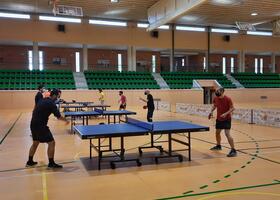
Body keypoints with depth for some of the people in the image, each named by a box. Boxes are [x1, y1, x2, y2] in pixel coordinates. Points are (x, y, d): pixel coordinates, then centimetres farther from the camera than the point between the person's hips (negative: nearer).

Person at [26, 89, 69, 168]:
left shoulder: (42, 100, 12)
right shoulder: (51, 103, -13)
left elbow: (34, 112, 20)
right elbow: (59, 116, -13)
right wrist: (66, 120, 3)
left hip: (33, 124, 9)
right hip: (40, 126, -9)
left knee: (35, 143, 23)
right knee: (51, 142, -2)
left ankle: (30, 161, 32)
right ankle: (51, 163, 2)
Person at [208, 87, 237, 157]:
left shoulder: (228, 99, -20)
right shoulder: (215, 98, -3)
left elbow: (232, 108, -17)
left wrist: (226, 113, -30)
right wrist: (211, 111, 0)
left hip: (226, 119, -7)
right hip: (219, 119, 7)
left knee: (227, 134, -18)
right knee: (217, 133, 19)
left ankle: (233, 150, -13)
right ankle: (218, 146, 43)